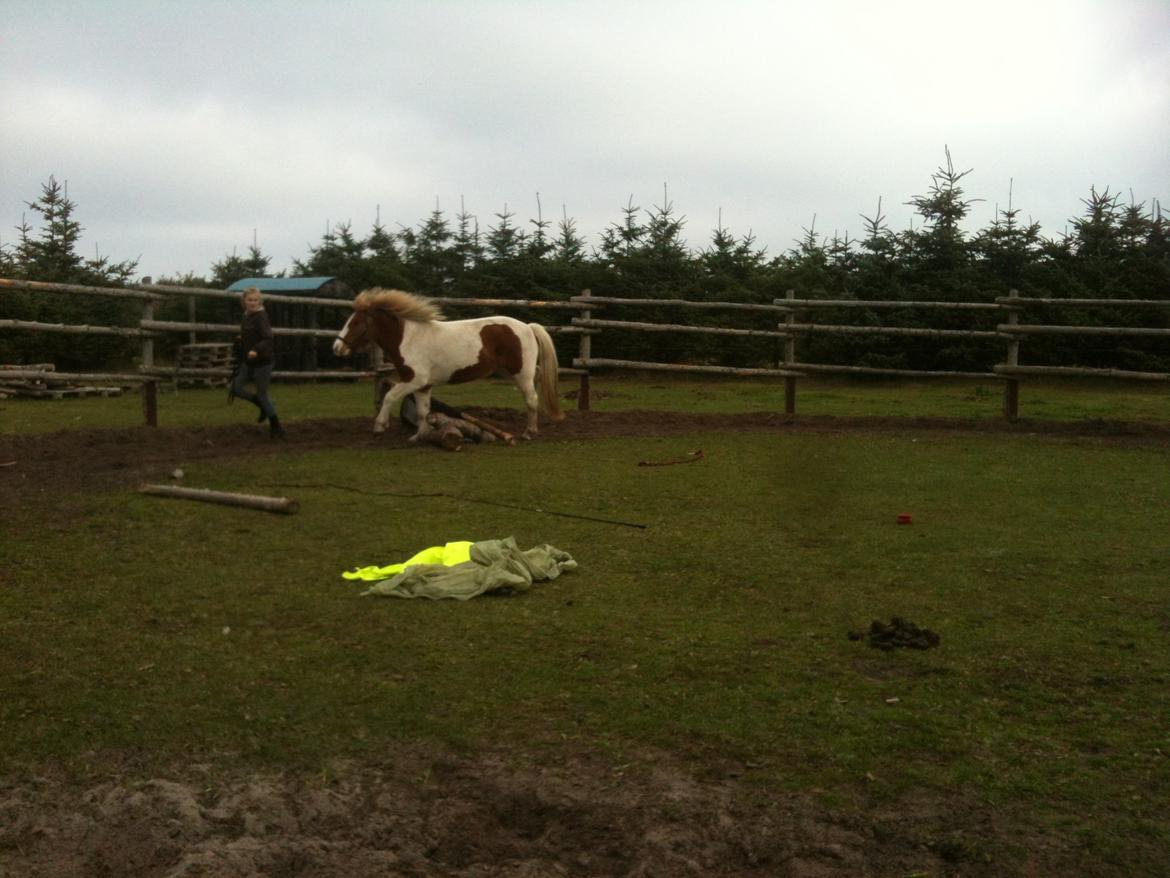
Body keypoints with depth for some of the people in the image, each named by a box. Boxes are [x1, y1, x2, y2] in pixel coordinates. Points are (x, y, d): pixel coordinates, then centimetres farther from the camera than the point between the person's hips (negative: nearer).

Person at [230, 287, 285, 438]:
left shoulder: (261, 317, -18)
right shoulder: (246, 317, 7)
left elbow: (268, 339, -30)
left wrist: (255, 350, -44)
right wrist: (240, 339, 6)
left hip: (262, 362, -8)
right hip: (247, 362, 8)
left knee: (262, 393, 0)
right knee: (236, 389, 7)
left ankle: (276, 427, 15)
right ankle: (263, 406, 29)